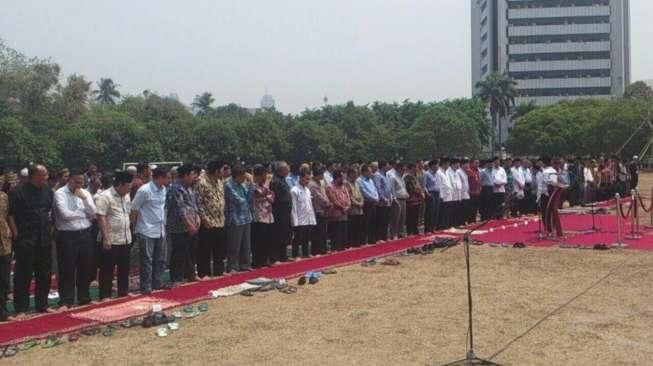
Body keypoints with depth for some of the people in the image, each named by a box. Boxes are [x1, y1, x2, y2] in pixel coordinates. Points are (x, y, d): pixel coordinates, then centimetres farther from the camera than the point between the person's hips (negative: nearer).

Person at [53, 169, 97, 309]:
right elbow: (65, 214, -17)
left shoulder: (85, 193, 10)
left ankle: (84, 299, 23)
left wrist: (84, 198, -11)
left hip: (85, 234, 5)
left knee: (85, 269, 10)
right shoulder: (60, 193, -6)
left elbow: (93, 213, 1)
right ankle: (66, 302, 10)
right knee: (67, 271, 0)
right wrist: (84, 214, -4)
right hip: (67, 236, -5)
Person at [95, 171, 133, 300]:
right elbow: (101, 218, -18)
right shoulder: (105, 197, -14)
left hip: (125, 240, 8)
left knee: (124, 269, 15)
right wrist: (105, 238, -21)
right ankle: (105, 296, 10)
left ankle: (123, 293, 26)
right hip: (111, 241, -7)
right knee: (107, 270, 2)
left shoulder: (126, 196, 10)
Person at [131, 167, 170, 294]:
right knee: (147, 260, 0)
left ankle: (157, 284, 25)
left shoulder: (164, 189, 6)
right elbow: (133, 210, -11)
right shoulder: (144, 190, -16)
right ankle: (146, 287, 9)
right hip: (147, 232, -7)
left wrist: (163, 224, 13)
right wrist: (135, 227, -5)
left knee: (160, 260, 13)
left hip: (160, 231, 7)